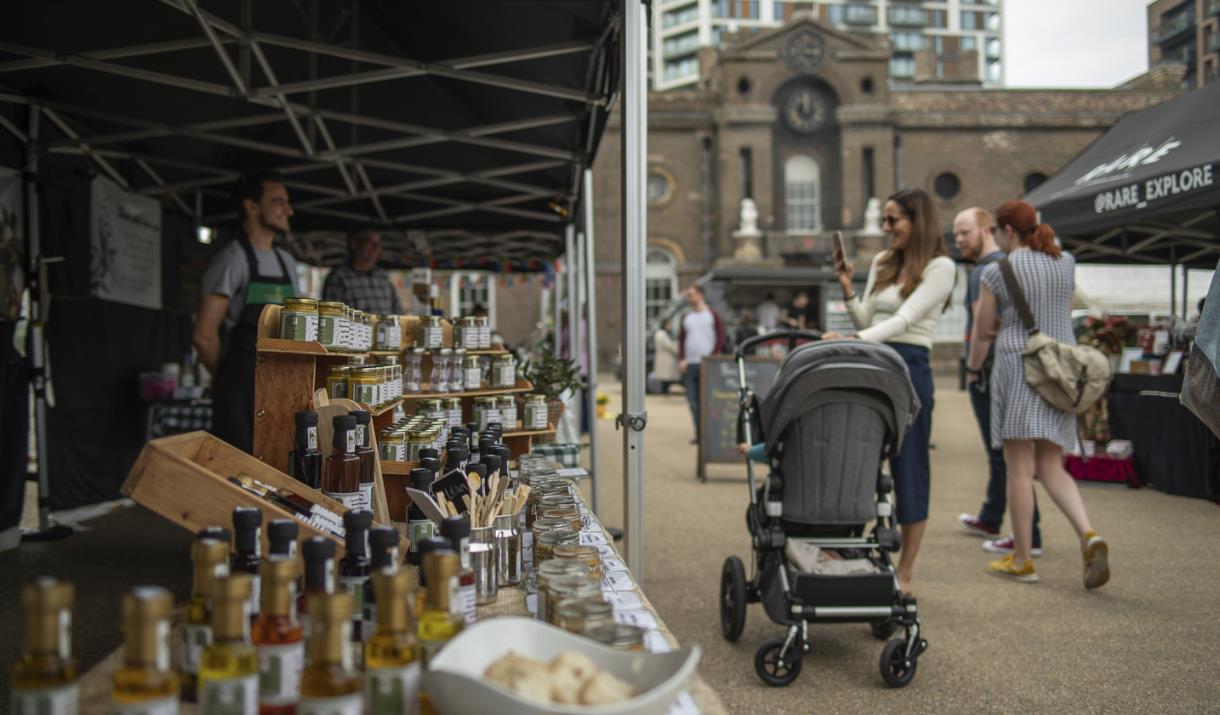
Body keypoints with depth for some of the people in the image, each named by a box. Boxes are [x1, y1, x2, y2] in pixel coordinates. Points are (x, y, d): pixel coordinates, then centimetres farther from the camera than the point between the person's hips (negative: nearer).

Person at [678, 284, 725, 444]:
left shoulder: (712, 315, 2)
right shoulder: (686, 317, 15)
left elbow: (721, 338, -1)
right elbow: (681, 339, 16)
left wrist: (711, 357, -11)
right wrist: (681, 359, 3)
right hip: (689, 365, 4)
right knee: (693, 401, 2)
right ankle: (699, 433, 8)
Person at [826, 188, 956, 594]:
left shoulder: (940, 266, -5)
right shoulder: (882, 264, 15)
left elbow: (906, 318, -17)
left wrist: (856, 339, -28)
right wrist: (846, 287, 2)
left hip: (909, 368, -6)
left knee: (908, 469, 1)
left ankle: (905, 572, 10)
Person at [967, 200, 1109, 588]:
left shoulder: (997, 271, -6)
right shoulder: (1066, 263, 9)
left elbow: (982, 332, 1)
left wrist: (973, 368, 18)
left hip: (1018, 364, -5)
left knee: (1020, 468, 0)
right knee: (1051, 467, 12)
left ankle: (1021, 560, 5)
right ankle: (1089, 535, -9)